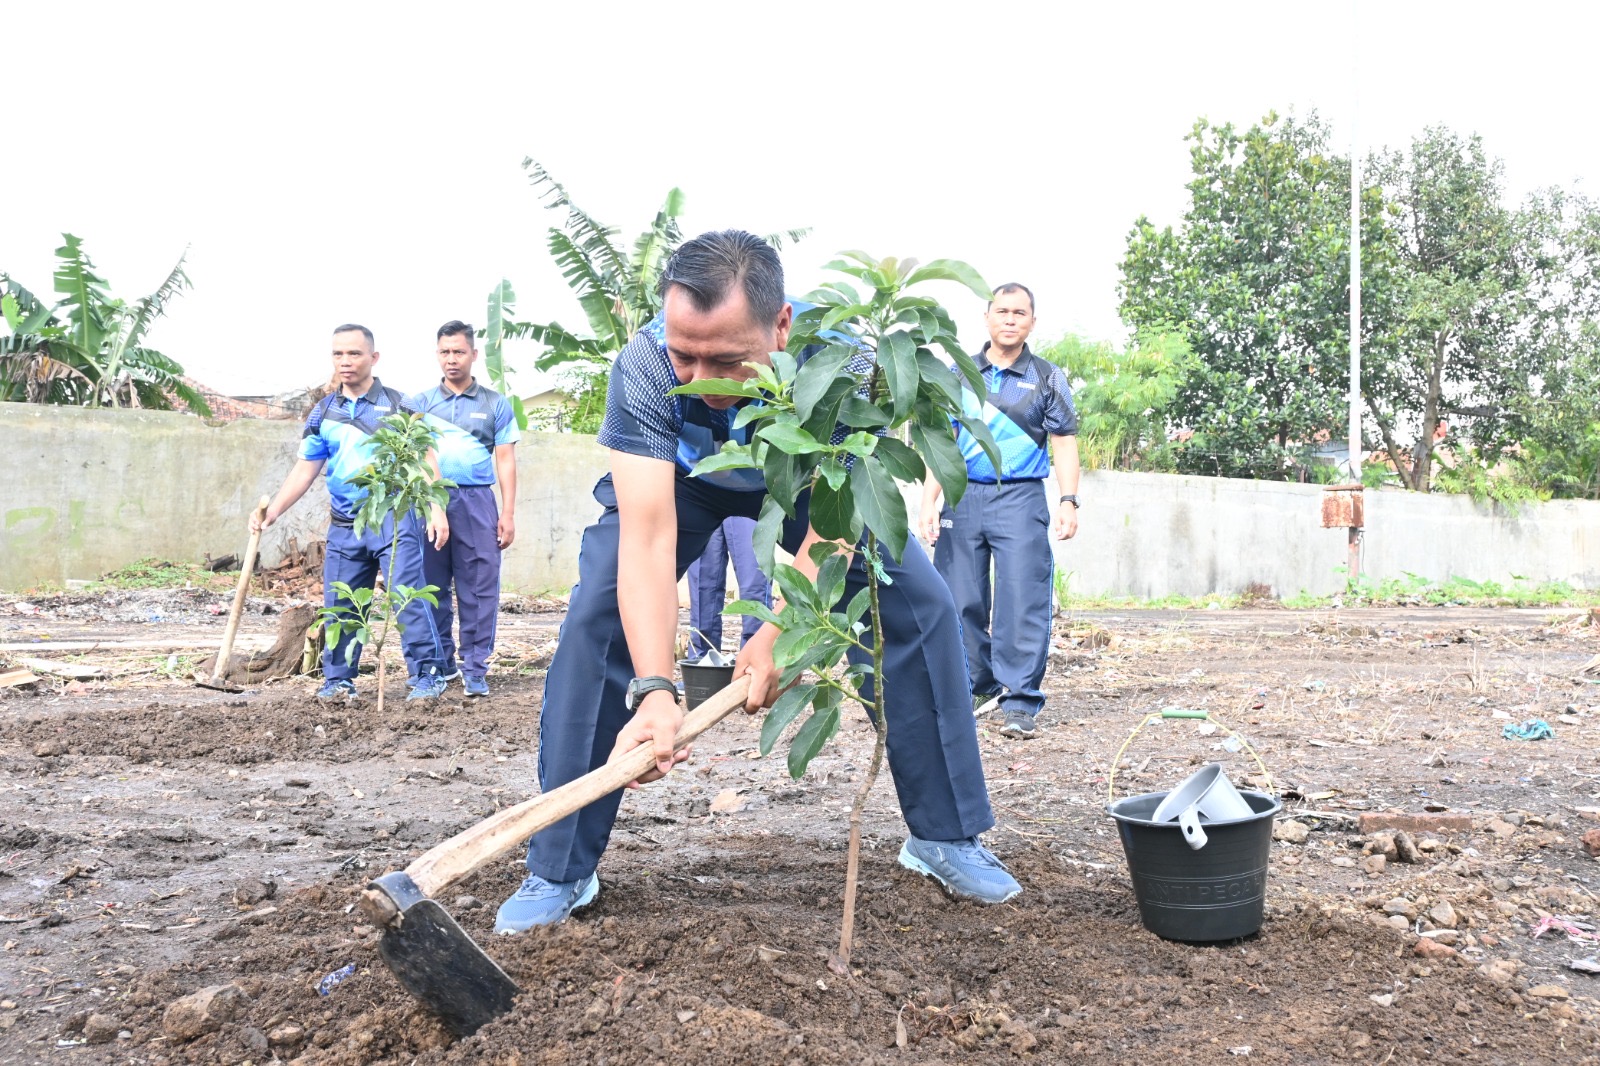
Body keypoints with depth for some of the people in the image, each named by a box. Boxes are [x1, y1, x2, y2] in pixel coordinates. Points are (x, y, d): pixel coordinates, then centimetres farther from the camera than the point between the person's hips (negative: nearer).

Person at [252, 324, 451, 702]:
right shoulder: (323, 413, 11)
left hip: (393, 518, -4)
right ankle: (338, 679, 18)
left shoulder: (396, 404, 1)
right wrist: (273, 509, -2)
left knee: (409, 596, -11)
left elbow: (425, 458, -2)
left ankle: (428, 675, -5)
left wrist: (437, 510, -13)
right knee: (339, 605, 6)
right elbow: (304, 469, 11)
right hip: (344, 525, 4)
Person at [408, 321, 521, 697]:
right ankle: (442, 665, 16)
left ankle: (475, 670, 1)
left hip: (477, 501, -1)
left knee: (479, 589, -4)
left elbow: (505, 461, 8)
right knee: (433, 588, 5)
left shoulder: (495, 404, 10)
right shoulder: (421, 402, 12)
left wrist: (508, 514, 0)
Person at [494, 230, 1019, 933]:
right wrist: (654, 688, -56)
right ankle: (559, 873, -9)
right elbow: (647, 533, -45)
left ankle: (944, 836, 5)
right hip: (675, 481, -1)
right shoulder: (643, 366, -39)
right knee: (596, 616, -21)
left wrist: (781, 631, -45)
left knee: (920, 603, -12)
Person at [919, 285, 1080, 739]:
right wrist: (929, 500, 0)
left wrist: (1069, 501, -7)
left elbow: (1064, 443, 4)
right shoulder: (960, 375, 10)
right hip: (964, 496, 3)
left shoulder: (1047, 378, 7)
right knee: (960, 599, 5)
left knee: (1022, 601, -7)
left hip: (1020, 498, -2)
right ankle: (975, 684, 20)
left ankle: (1021, 703, -2)